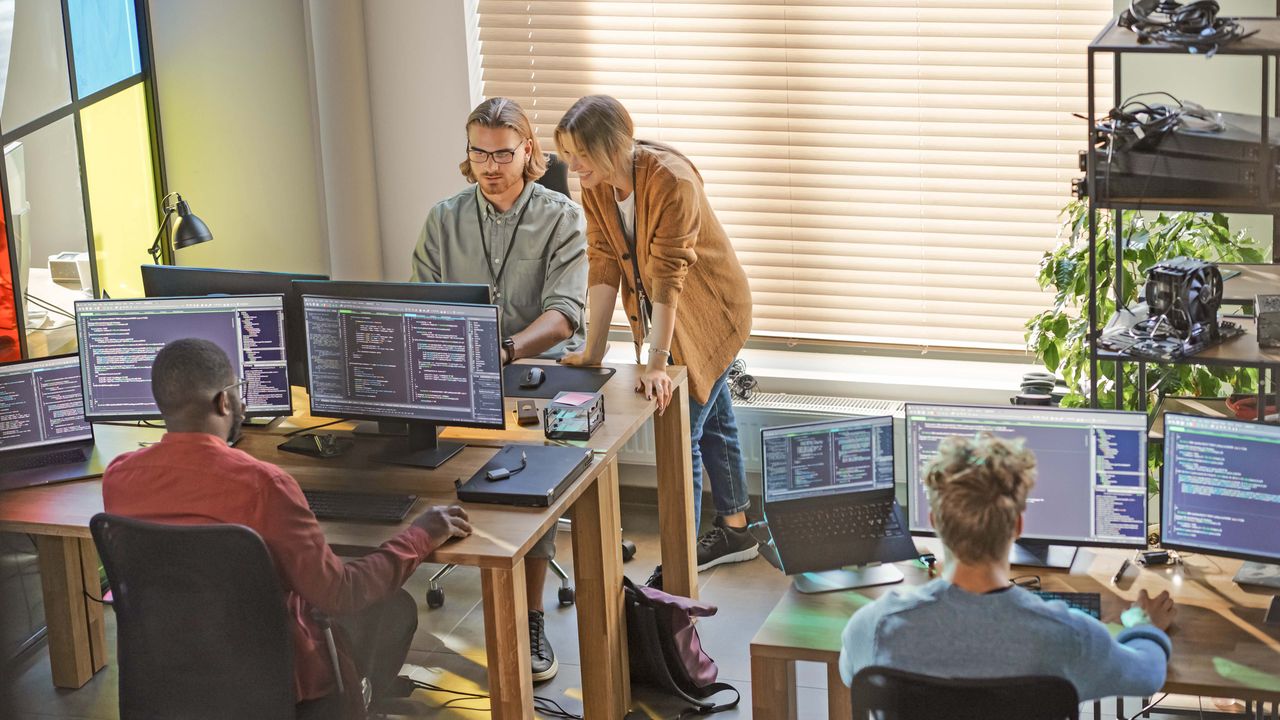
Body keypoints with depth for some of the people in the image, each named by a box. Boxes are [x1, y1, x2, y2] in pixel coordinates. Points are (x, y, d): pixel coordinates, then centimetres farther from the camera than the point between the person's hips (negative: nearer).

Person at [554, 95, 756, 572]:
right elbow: (603, 265, -8)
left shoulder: (672, 181, -32)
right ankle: (735, 531, 36)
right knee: (713, 422, 21)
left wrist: (656, 364, -35)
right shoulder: (595, 186, -10)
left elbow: (669, 276, -33)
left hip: (709, 312, -7)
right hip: (662, 312, 7)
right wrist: (592, 349, -12)